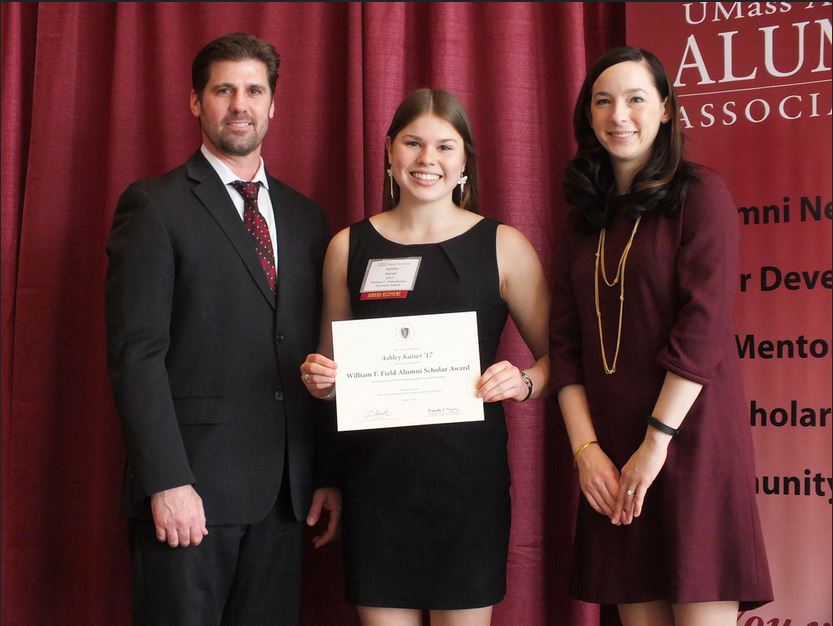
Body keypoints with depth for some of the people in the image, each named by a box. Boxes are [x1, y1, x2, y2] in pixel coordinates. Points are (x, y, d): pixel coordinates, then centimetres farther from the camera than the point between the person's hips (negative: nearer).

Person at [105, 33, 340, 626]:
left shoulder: (305, 216, 14)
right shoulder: (154, 206, -3)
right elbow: (136, 353, -10)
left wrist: (330, 473, 9)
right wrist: (166, 481, -17)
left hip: (285, 490, 5)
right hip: (189, 488, -5)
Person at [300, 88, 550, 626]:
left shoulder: (503, 245, 2)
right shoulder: (349, 247, 8)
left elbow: (556, 355, 6)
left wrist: (524, 381, -14)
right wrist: (320, 377, -3)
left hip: (468, 469, -1)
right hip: (375, 474, 1)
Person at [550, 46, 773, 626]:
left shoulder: (701, 194, -2)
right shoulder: (587, 218, 14)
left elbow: (705, 325, -12)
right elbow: (566, 343, 8)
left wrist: (656, 443, -15)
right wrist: (586, 447, -4)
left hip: (690, 441, -5)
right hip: (611, 459, 5)